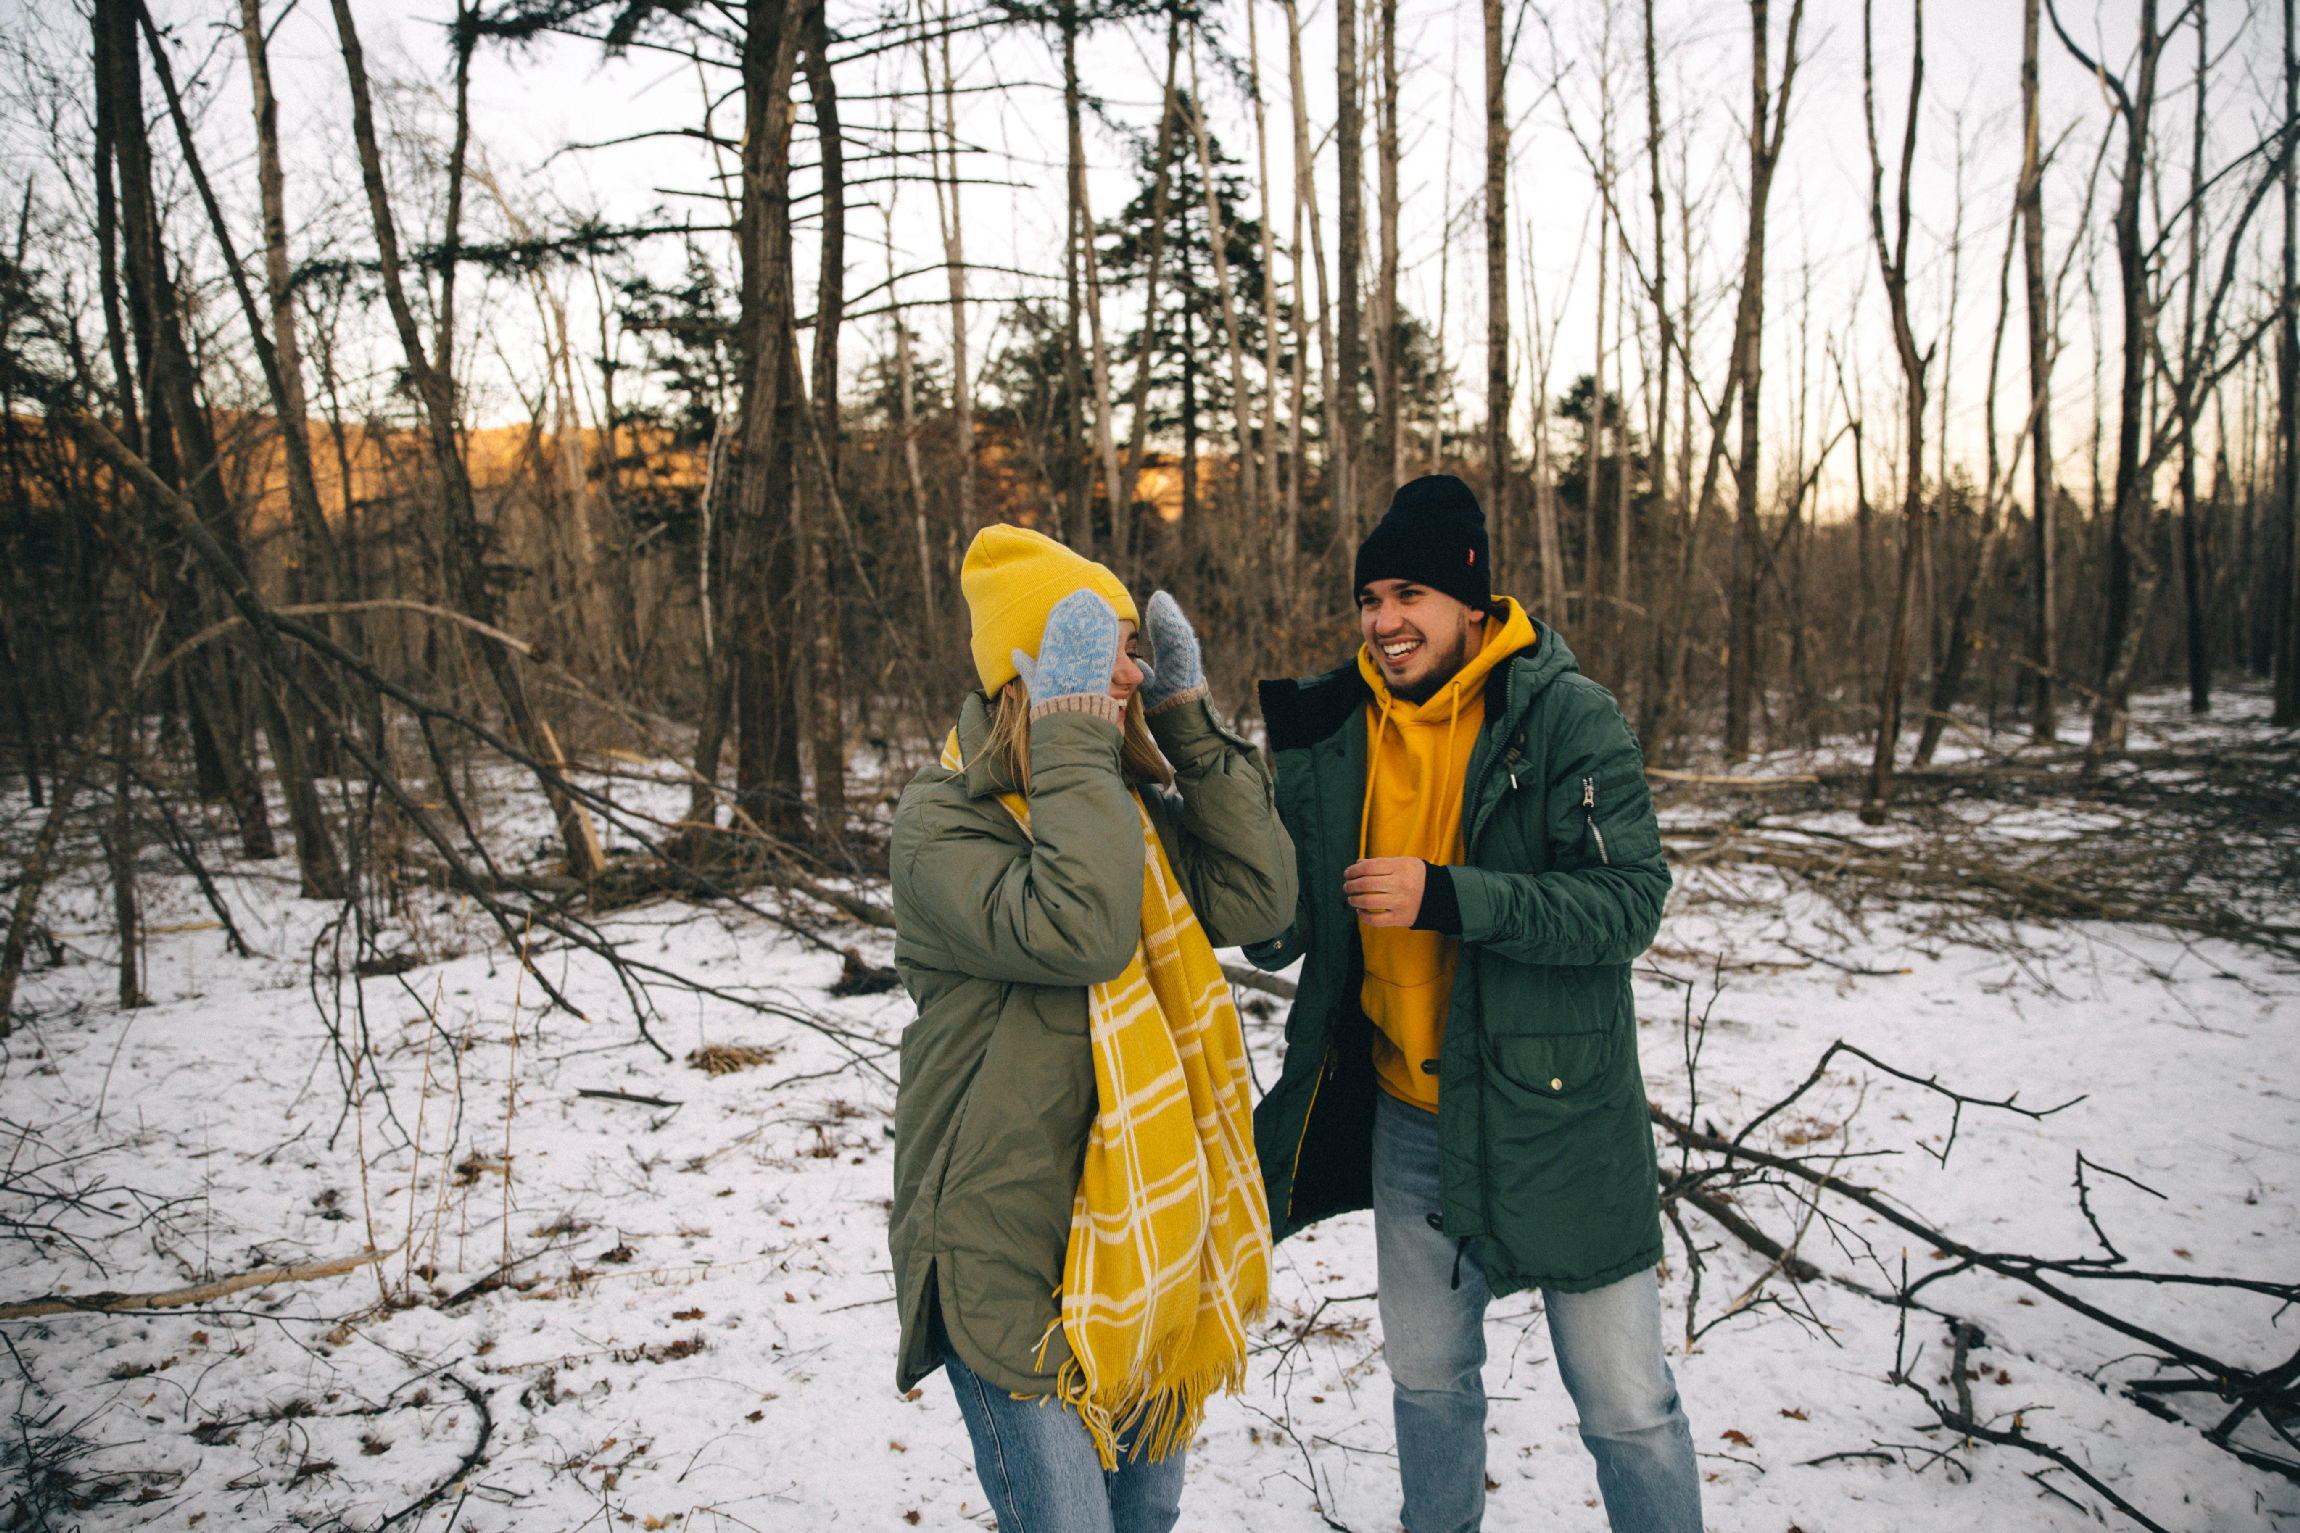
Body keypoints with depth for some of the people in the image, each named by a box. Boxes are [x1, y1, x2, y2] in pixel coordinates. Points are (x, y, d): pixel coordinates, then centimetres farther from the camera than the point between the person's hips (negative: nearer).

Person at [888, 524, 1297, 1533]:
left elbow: (1256, 902, -6)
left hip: (1147, 1231, 7)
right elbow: (1075, 934, -32)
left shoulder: (1134, 803, 6)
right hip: (1014, 1252, -7)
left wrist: (1191, 723, -7)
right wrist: (1074, 739, -26)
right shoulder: (941, 823, -15)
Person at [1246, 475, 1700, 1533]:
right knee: (1427, 1373, 21)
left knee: (1625, 1405, 8)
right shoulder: (1335, 730, 1)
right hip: (1406, 1116, 5)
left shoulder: (1568, 715, -13)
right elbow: (1283, 927, 9)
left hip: (1555, 1112, -4)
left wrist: (1449, 897, -29)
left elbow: (1631, 902, -20)